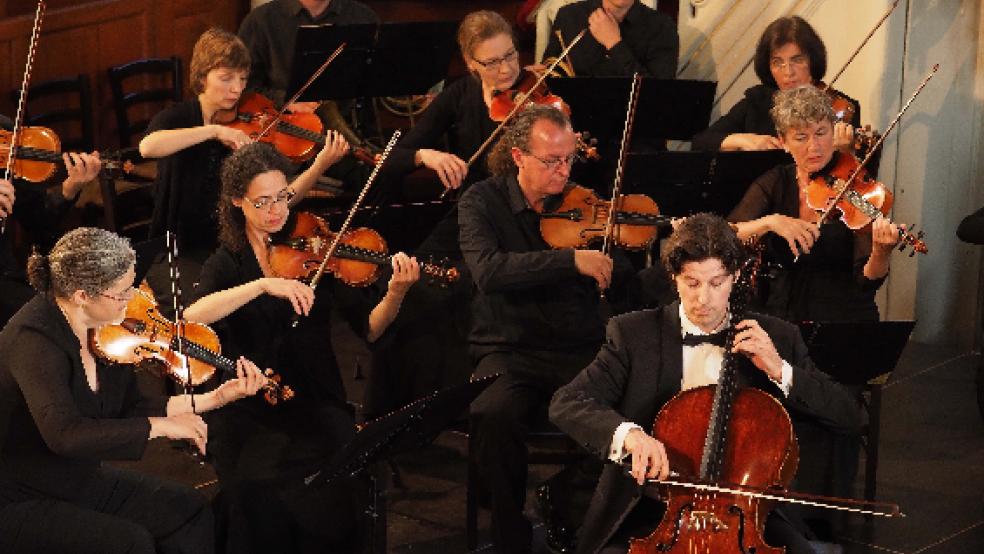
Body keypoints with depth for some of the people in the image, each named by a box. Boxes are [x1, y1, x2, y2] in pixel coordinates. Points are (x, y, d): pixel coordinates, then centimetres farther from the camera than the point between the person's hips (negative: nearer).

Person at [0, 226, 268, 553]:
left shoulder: (102, 330, -3)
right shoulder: (34, 340, -27)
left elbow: (129, 409, 5)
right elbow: (64, 434, -39)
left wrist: (216, 398, -3)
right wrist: (161, 425, -32)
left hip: (82, 481, 9)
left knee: (189, 511, 0)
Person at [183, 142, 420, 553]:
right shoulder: (227, 261, 3)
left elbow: (369, 329, -1)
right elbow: (192, 316, -19)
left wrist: (396, 293, -22)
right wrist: (264, 284, -30)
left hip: (316, 405, 0)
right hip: (249, 411, 0)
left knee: (332, 485, -27)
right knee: (258, 488, -28)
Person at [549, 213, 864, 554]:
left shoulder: (777, 338, 6)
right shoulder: (633, 333, 1)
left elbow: (849, 417, 4)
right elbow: (565, 404, -10)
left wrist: (780, 371, -10)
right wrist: (628, 433, -29)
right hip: (652, 513, -2)